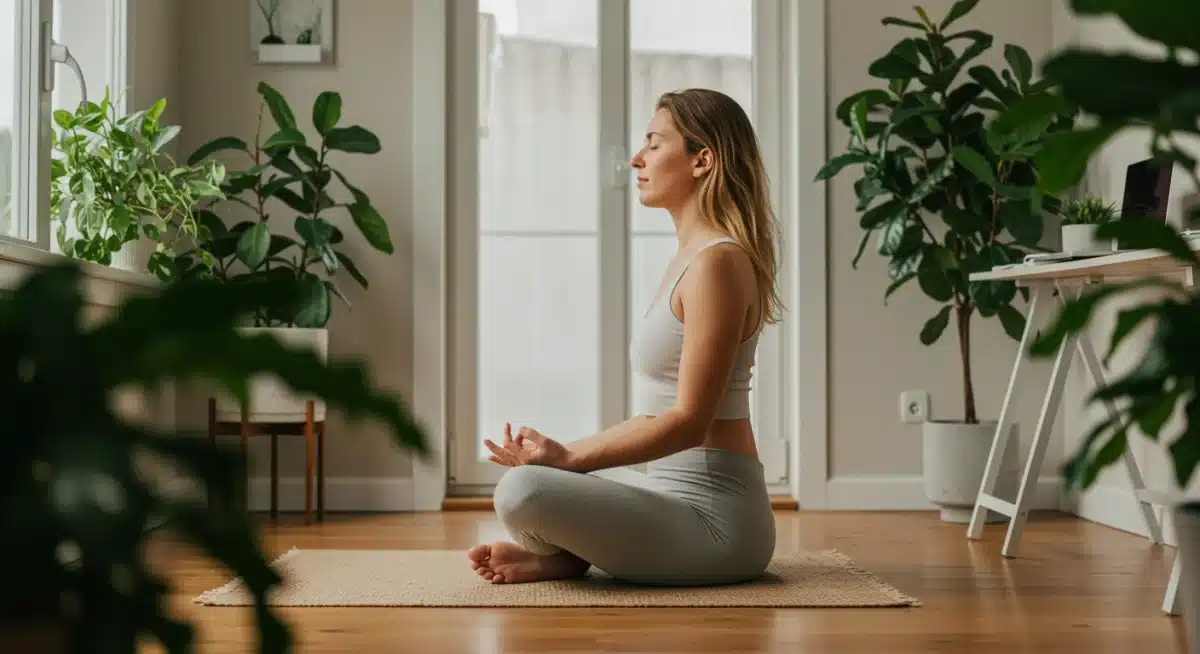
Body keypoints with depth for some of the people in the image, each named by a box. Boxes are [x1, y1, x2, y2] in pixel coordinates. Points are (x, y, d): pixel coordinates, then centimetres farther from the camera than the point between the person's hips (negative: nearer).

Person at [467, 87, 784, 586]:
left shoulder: (717, 263, -16)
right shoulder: (692, 258, 14)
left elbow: (689, 421, -20)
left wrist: (570, 456, -19)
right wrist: (565, 453, 9)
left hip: (714, 518, -10)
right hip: (680, 493, 10)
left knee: (523, 490, -29)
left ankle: (564, 557, -1)